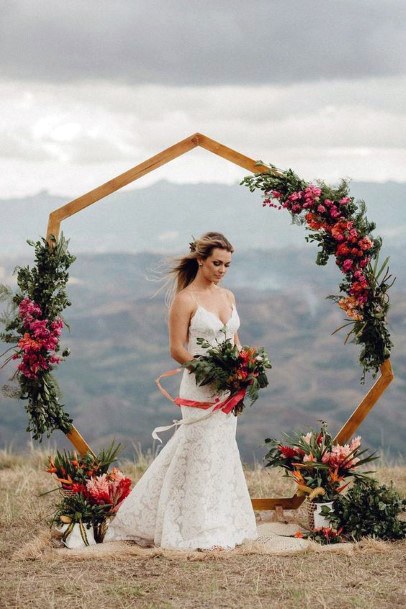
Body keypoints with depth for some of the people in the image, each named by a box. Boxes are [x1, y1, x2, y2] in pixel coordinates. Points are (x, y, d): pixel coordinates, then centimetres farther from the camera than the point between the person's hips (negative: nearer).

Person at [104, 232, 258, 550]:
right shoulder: (185, 300, -9)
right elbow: (177, 349, -11)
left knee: (220, 452, 11)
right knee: (203, 454, -6)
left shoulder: (228, 296, 12)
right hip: (200, 388, -7)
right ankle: (205, 533, -3)